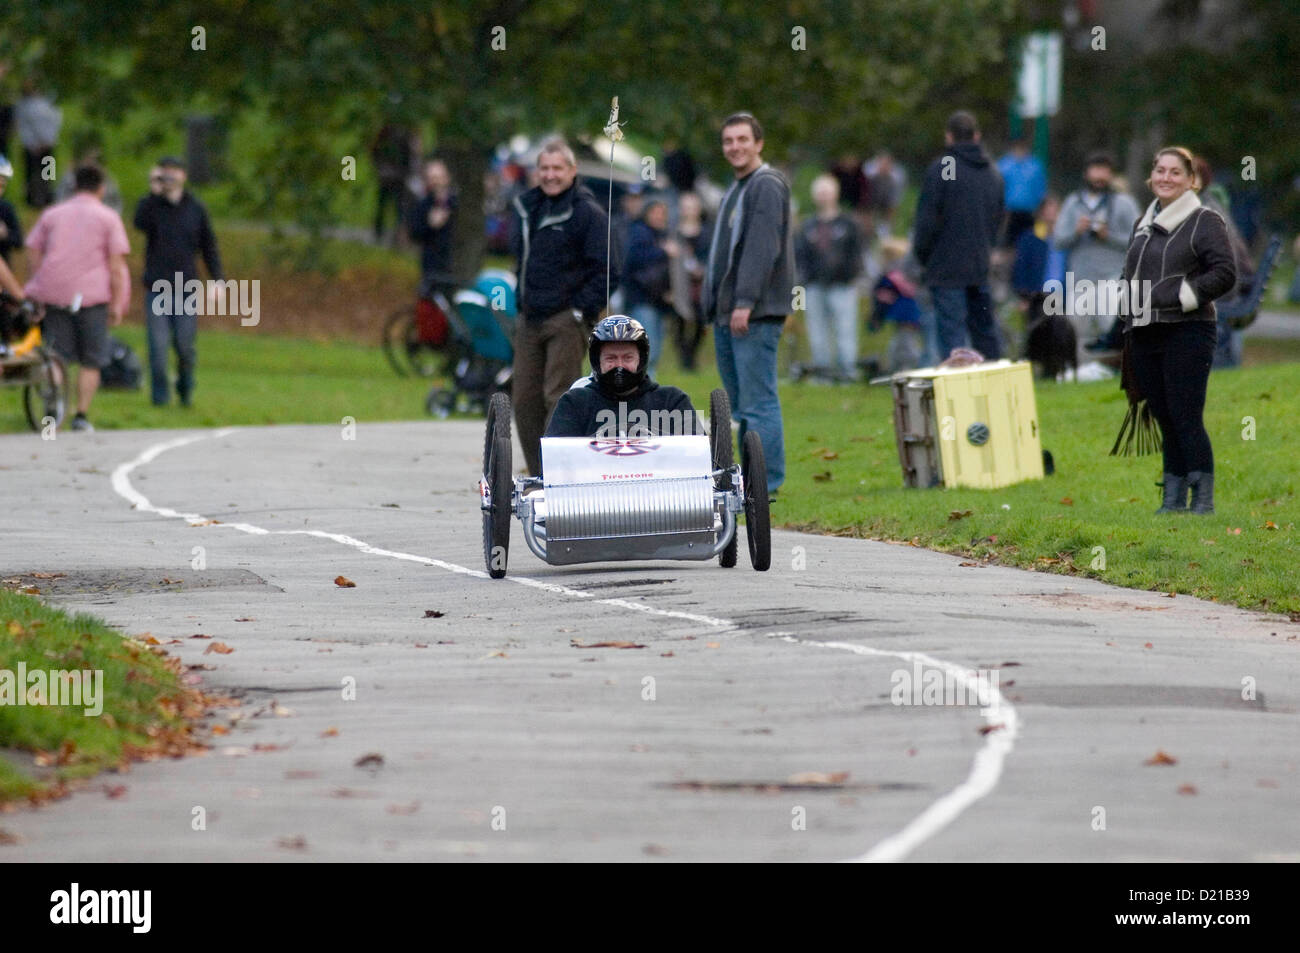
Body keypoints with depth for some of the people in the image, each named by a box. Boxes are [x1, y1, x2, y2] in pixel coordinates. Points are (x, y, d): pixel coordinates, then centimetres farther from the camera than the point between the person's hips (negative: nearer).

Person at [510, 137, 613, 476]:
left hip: (567, 321, -7)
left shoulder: (587, 213, -7)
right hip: (529, 321, 7)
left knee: (559, 398, -11)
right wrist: (521, 303, 17)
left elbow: (607, 270, -10)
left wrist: (581, 309, -14)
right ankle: (539, 477, 12)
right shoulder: (526, 207, 15)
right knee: (525, 400, 5)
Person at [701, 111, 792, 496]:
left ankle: (766, 482, -10)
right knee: (741, 403, 10)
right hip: (728, 312, 10)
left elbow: (763, 248, -19)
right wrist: (714, 300, 19)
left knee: (758, 402, -10)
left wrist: (745, 302, -24)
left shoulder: (767, 186, -10)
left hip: (755, 314, -10)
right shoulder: (736, 189, 22)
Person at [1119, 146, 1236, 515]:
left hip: (1187, 334, -7)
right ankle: (1174, 498, 13)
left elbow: (1225, 273, -11)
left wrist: (1179, 297, -17)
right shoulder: (1144, 223, 19)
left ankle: (1203, 498, -7)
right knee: (1165, 420, 9)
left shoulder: (1204, 222, -3)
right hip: (1145, 335, 7)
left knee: (1186, 418, -11)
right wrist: (1130, 324, 17)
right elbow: (1131, 274, 29)